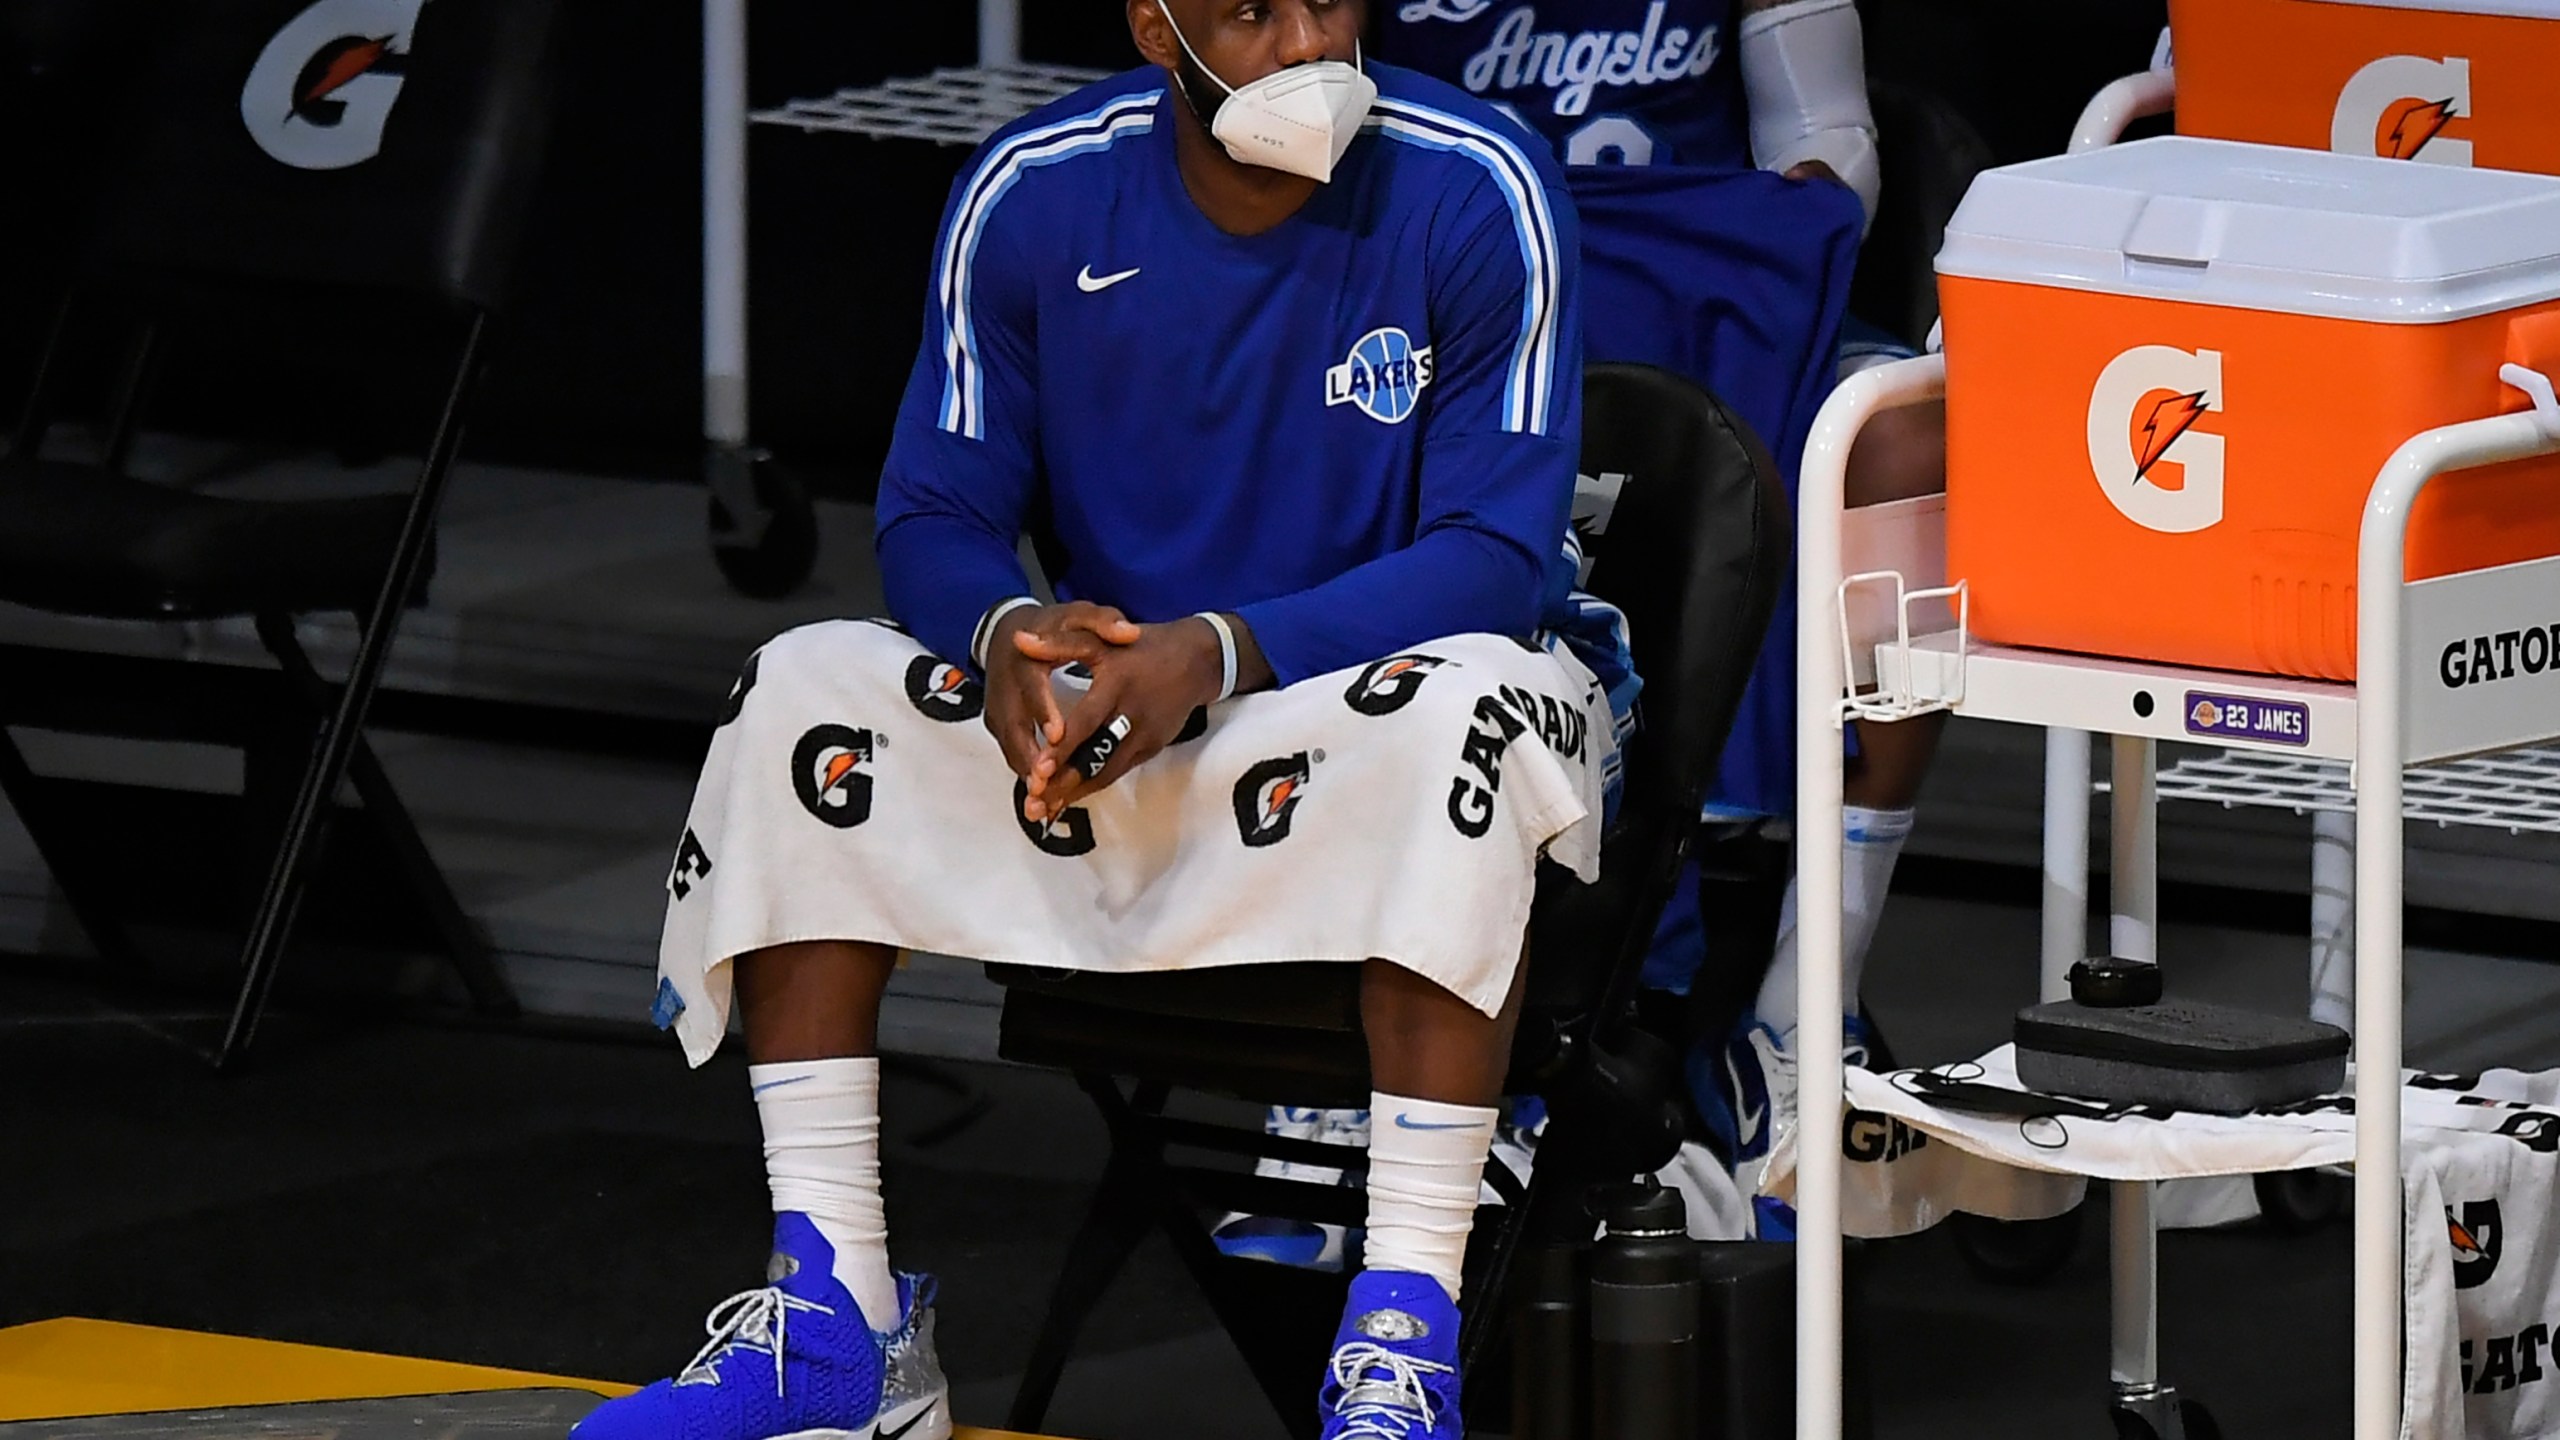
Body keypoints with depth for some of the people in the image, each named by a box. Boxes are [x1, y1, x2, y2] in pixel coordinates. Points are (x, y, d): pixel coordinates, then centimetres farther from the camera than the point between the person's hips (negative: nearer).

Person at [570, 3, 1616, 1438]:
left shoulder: (1478, 193, -16)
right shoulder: (1034, 194, -6)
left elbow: (1496, 555, -19)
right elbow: (936, 518, -2)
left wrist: (1216, 657, -32)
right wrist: (1006, 633, -27)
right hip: (1110, 728, 4)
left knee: (1472, 700, -37)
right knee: (806, 698, -16)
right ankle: (843, 1322, -16)